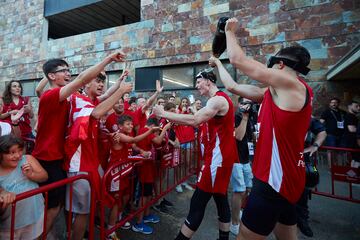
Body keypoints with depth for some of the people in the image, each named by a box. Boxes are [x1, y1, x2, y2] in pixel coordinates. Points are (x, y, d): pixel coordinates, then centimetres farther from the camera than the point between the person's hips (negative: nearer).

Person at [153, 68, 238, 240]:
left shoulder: (218, 100, -16)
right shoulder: (220, 99, 18)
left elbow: (194, 120, -28)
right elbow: (198, 121, 14)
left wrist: (164, 114, -20)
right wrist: (172, 119, 4)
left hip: (217, 158, -10)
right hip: (222, 156, 10)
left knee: (198, 202, -4)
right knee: (221, 198, 18)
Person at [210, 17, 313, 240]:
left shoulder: (292, 84, -15)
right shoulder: (276, 92, 10)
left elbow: (238, 59, -15)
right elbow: (233, 87, 14)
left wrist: (230, 31, 4)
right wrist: (218, 64, 26)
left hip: (277, 178, -10)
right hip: (283, 177, 10)